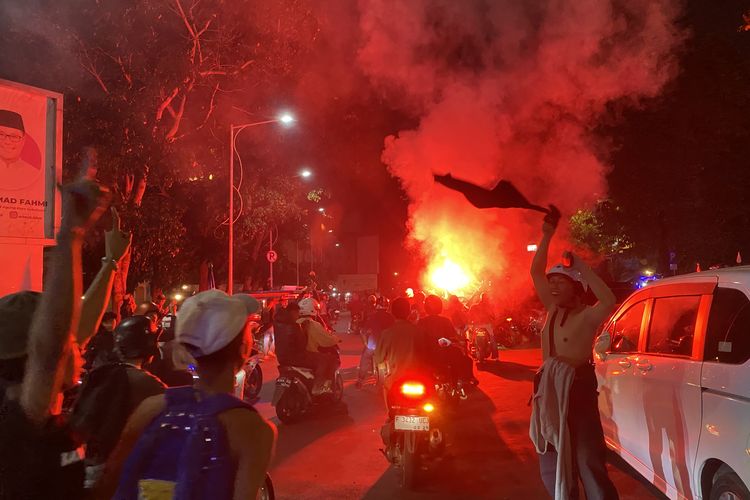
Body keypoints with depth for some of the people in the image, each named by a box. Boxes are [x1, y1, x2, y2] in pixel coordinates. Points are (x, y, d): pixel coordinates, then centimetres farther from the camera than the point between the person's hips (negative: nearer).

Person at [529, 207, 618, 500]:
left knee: (588, 459, -8)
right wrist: (547, 236, 6)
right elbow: (536, 271, 11)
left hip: (579, 387, -7)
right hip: (550, 387, 8)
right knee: (553, 460, 15)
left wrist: (582, 267, -30)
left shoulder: (588, 316, -12)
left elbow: (609, 302, -34)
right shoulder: (553, 310, 7)